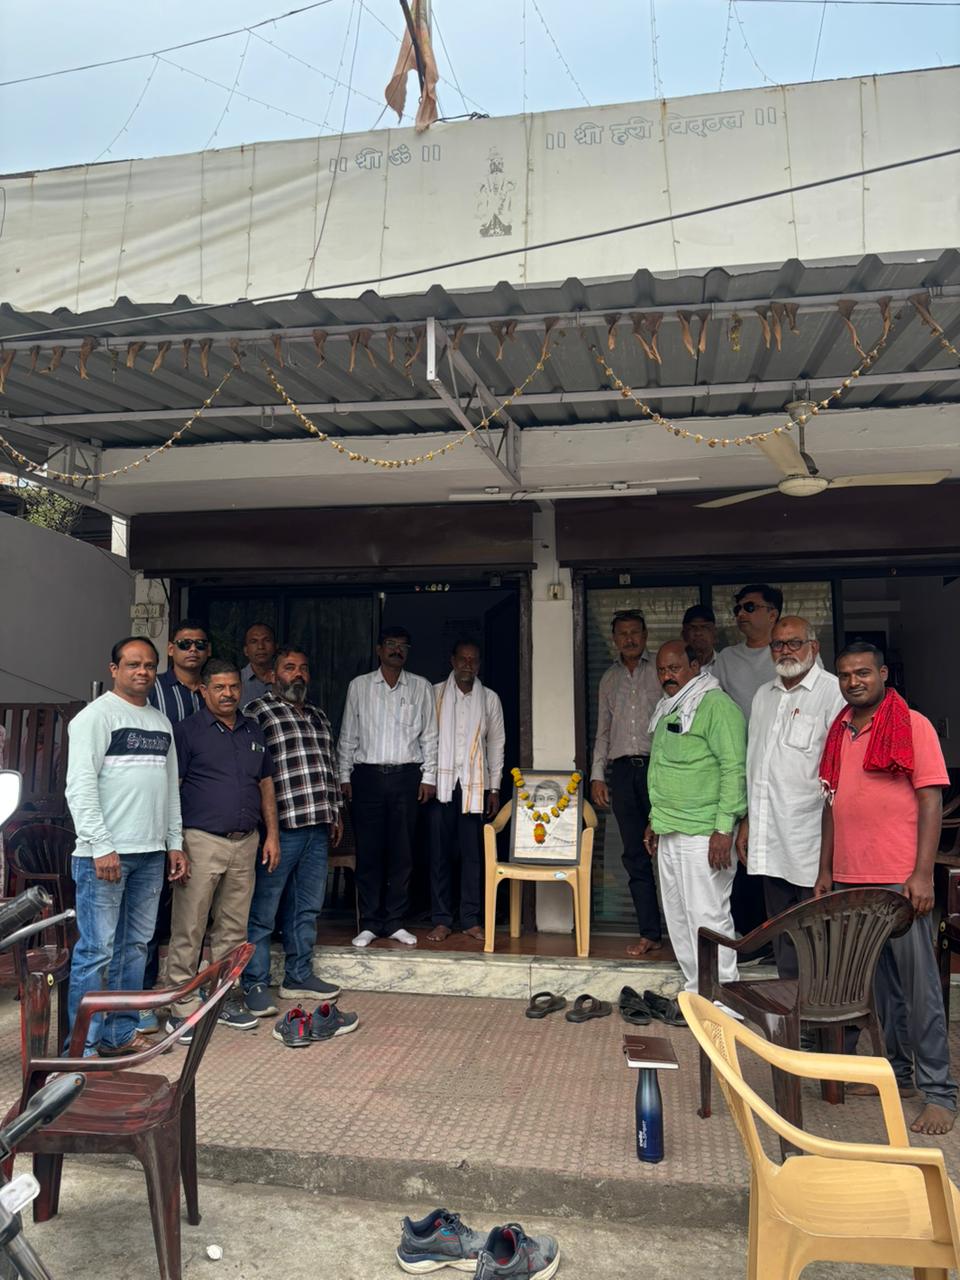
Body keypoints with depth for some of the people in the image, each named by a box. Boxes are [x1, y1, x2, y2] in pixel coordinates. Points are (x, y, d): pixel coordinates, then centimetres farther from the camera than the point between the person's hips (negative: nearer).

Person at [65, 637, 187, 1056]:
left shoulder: (162, 723, 17)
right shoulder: (96, 716, -4)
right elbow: (80, 786, -12)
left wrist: (175, 843, 15)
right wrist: (101, 847, -17)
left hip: (151, 853, 7)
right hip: (105, 854, -7)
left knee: (134, 946, 11)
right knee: (97, 950, -4)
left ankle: (121, 1033, 22)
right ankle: (84, 1046, 5)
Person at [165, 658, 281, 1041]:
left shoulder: (253, 732, 14)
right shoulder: (187, 731, -4)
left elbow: (265, 784, 18)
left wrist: (272, 834, 12)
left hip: (245, 843, 6)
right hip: (201, 841, -5)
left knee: (233, 928, 13)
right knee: (188, 930, -1)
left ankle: (225, 998, 25)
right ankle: (181, 1007, 10)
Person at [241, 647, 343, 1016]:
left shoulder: (318, 716, 19)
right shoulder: (256, 712, -5)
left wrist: (335, 815, 20)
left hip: (318, 827, 7)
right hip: (280, 826, -7)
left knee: (307, 907, 15)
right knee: (263, 912, 1)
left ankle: (299, 977, 26)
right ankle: (255, 985, 12)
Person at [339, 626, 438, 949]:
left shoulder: (422, 688, 8)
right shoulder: (359, 686, 8)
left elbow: (429, 736, 8)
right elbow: (348, 735, 10)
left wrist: (428, 776, 2)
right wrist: (344, 775, 4)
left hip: (406, 776, 0)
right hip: (367, 776, 0)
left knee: (402, 852, 3)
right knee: (368, 852, 1)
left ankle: (395, 922, 13)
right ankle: (370, 923, 11)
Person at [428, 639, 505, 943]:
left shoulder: (490, 698, 10)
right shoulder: (434, 694, 5)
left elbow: (496, 744, 11)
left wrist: (494, 788, 7)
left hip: (475, 784, 1)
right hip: (442, 782, -1)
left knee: (474, 852, 2)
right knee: (440, 851, 1)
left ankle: (471, 919, 11)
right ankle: (441, 919, 9)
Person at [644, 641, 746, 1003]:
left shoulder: (716, 706, -11)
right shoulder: (668, 710, 17)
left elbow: (734, 768, -17)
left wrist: (724, 828, -21)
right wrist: (655, 819, 22)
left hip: (703, 834, -9)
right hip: (670, 833, 9)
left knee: (707, 915, -4)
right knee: (677, 916, 14)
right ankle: (695, 991, 27)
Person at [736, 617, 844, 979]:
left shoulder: (833, 693, -7)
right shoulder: (763, 695, 15)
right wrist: (747, 822, 19)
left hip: (812, 843, -6)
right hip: (769, 841, 7)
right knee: (782, 936, 14)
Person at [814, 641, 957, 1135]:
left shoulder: (913, 725, -5)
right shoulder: (839, 732, 12)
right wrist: (825, 871, 14)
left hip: (899, 879, -6)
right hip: (849, 880, 6)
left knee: (918, 984, 0)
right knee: (879, 983, 15)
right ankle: (896, 1071, 29)